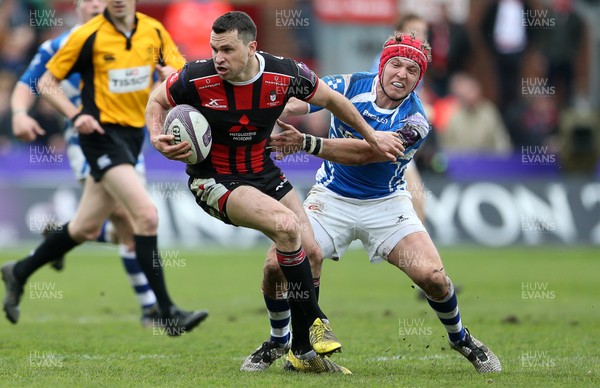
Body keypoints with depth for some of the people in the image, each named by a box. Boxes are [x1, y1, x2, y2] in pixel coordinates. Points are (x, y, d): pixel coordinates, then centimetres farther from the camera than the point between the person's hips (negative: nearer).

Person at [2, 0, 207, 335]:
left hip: (133, 136, 6)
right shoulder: (88, 36, -10)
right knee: (147, 215, -20)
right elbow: (47, 82, -2)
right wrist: (76, 115, -16)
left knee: (86, 228, 14)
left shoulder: (154, 31, 3)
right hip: (102, 135, -6)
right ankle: (167, 313, -17)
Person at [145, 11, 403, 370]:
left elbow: (330, 98, 4)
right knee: (285, 224, -28)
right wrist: (157, 138, -20)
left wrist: (372, 135, 11)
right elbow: (158, 100, -1)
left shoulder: (285, 74, -16)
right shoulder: (197, 78, -22)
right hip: (214, 181, -5)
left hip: (263, 172, 5)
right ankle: (316, 322, -11)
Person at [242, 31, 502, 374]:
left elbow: (362, 153, -32)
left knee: (432, 277, -18)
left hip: (386, 204, -1)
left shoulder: (414, 121, -20)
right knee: (277, 265, -16)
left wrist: (305, 142, -43)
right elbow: (295, 103, -24)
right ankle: (278, 343, 13)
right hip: (331, 199, 1)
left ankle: (460, 338, 14)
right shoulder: (350, 85, -12)